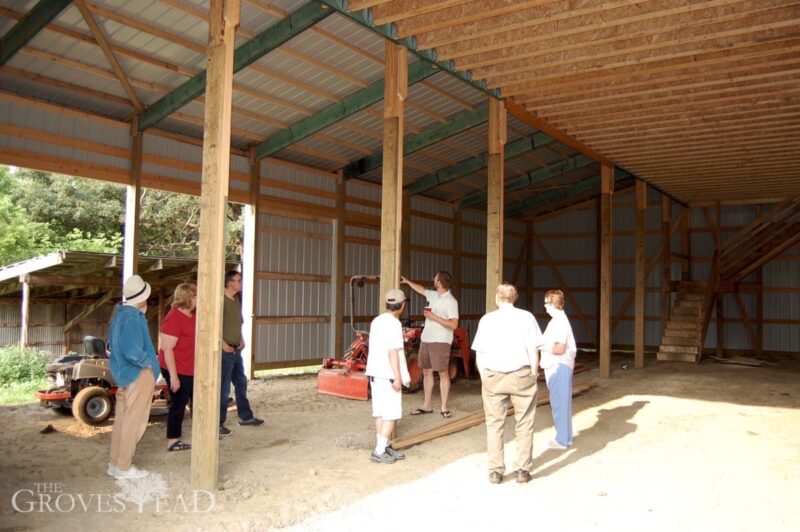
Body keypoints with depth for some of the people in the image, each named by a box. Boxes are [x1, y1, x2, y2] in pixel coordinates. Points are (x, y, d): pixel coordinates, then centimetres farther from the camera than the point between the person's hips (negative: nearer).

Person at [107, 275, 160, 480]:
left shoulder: (120, 312, 6)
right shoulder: (133, 317, -22)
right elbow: (132, 351, -29)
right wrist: (149, 362, -12)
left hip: (122, 372, 9)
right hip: (137, 374, -9)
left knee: (122, 419, 17)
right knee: (134, 421, 1)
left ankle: (115, 463, 26)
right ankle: (123, 467, 10)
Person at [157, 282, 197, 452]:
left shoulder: (192, 315, 7)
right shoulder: (174, 318, -21)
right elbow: (167, 349, -23)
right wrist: (173, 376, -24)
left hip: (192, 369, 9)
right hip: (178, 370, -9)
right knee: (179, 403, 2)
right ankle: (172, 441, 15)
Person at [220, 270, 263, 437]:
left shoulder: (236, 301, 12)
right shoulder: (221, 300, -15)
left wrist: (241, 340, 9)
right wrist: (223, 344, -21)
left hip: (236, 350, 9)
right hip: (225, 350, -9)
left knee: (241, 383, 18)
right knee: (223, 388, -2)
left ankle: (245, 416, 30)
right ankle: (218, 424, 8)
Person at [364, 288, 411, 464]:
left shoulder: (376, 321, 12)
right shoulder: (394, 323, -16)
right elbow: (393, 352, -20)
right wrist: (397, 377, -18)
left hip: (375, 374, 9)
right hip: (388, 375, -9)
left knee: (380, 413, 12)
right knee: (392, 415, -4)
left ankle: (384, 448, 18)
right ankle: (379, 451, -5)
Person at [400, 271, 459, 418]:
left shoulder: (450, 301, -13)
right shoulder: (433, 295, 10)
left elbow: (453, 325, -19)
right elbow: (421, 289, 32)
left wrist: (434, 317, -19)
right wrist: (407, 281, 40)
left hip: (440, 342, -8)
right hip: (425, 340, 8)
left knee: (443, 373, -1)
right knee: (426, 372, 11)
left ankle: (444, 407, 5)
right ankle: (427, 405, 20)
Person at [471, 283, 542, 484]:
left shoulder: (487, 319, 2)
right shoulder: (526, 317, -1)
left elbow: (479, 354, 2)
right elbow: (533, 351, -4)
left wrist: (484, 377, 12)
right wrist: (534, 373, 7)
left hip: (493, 377, 1)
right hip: (521, 375, -1)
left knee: (494, 424, 9)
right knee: (524, 424, 10)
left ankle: (495, 471, 12)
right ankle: (523, 470, 13)